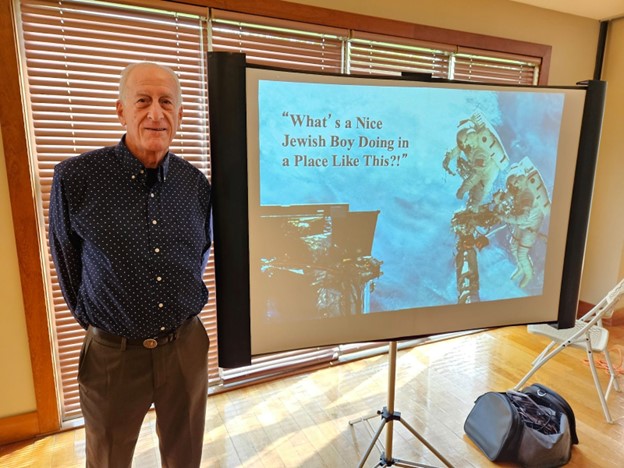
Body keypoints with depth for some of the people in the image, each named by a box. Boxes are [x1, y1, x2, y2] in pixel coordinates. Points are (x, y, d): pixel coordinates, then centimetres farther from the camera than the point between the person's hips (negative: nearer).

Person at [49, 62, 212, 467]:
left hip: (186, 345, 3)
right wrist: (92, 319, 10)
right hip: (113, 353, -2)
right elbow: (67, 261, 1)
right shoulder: (75, 178, -14)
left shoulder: (196, 184, -4)